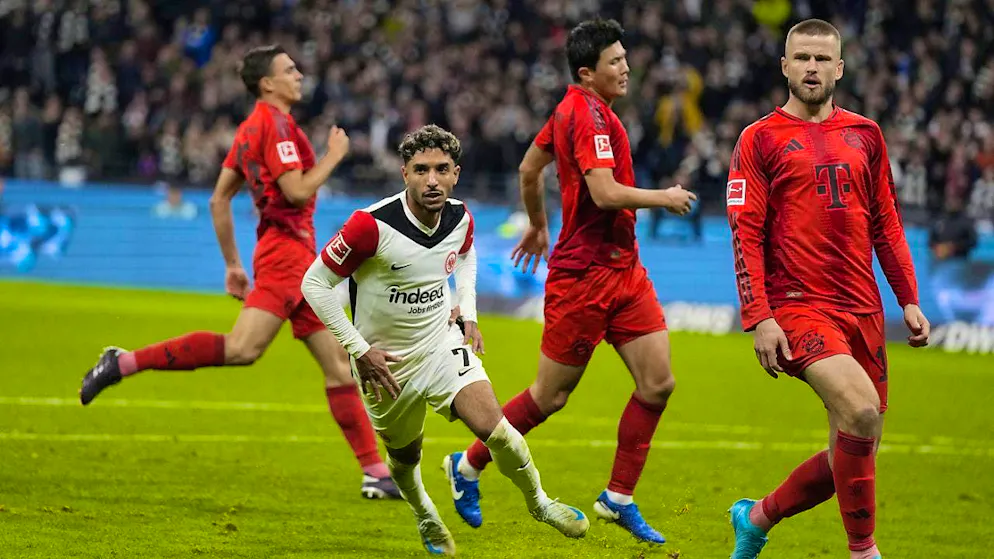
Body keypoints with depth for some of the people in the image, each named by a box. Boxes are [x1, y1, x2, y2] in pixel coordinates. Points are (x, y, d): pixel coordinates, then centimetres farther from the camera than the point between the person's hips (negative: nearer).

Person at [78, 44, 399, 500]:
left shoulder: (252, 128, 19)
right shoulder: (275, 124, -8)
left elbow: (219, 200, 19)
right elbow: (297, 190, -18)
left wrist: (233, 264, 21)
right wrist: (334, 156, -3)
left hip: (299, 261, 11)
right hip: (286, 252, -11)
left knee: (339, 364, 7)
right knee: (241, 349, -24)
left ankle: (376, 474, 6)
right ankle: (125, 363, -20)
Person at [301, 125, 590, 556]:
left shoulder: (460, 218, -9)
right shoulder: (371, 225, -27)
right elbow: (314, 283, -18)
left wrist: (468, 313, 6)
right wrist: (359, 349, -18)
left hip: (444, 345, 2)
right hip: (386, 362, -2)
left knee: (494, 428, -16)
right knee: (405, 455, 15)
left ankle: (539, 503, 9)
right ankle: (425, 516, 48)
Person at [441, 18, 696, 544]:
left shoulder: (572, 108, 12)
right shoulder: (589, 115, -18)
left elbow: (529, 169, 24)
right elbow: (605, 193, -28)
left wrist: (537, 224, 37)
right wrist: (665, 198, -13)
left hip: (622, 269, 9)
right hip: (585, 275, -9)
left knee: (658, 383, 1)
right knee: (550, 396, 2)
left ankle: (619, 497, 10)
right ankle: (469, 465, 22)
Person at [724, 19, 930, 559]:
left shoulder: (865, 135, 14)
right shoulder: (760, 139, 1)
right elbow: (744, 233, -4)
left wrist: (909, 300, 12)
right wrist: (759, 318, -13)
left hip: (862, 309, 6)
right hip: (797, 306, -6)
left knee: (856, 451, 6)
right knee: (861, 410, -27)